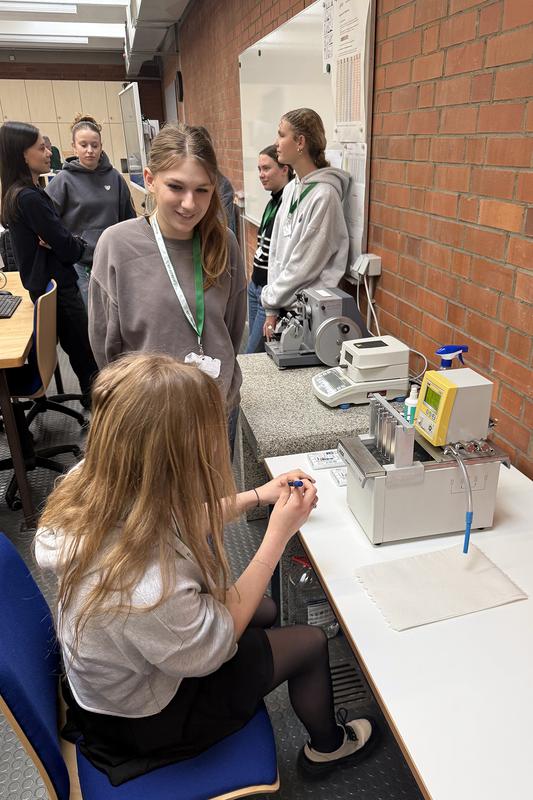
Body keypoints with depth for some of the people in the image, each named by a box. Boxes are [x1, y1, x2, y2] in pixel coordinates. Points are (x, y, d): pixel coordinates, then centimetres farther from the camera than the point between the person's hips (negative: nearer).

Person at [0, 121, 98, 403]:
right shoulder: (29, 198, -23)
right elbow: (68, 249, -22)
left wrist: (65, 241, -12)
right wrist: (79, 243, -1)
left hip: (41, 283, 10)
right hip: (57, 288, -10)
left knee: (75, 345, 20)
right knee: (84, 349, 2)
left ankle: (92, 395, 34)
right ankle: (96, 397, 16)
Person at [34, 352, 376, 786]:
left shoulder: (91, 485, -24)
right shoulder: (146, 593, -47)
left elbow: (173, 524, -3)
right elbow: (218, 643, -25)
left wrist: (259, 495, -7)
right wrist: (278, 534, -23)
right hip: (147, 717, -6)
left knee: (267, 609, 23)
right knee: (311, 641, 8)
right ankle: (327, 747, 41)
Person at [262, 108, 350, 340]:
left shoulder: (324, 194, -17)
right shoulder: (290, 189, 7)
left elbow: (305, 264, -18)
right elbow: (276, 250, 8)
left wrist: (270, 297, -6)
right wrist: (272, 309, 4)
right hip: (284, 305, 7)